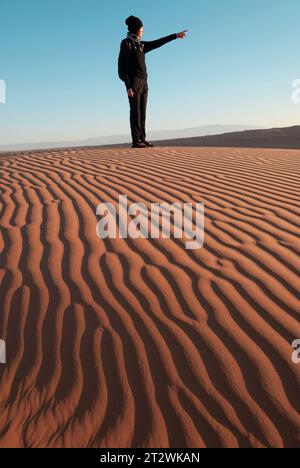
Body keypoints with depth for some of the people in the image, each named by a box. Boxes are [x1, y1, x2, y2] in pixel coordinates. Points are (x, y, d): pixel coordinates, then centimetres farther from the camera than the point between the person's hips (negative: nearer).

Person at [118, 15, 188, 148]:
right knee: (135, 112, -11)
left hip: (143, 82, 8)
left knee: (142, 113, 4)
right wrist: (128, 85, -19)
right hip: (134, 82, -8)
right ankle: (136, 141, -12)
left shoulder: (140, 44, 20)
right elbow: (122, 66, -9)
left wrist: (175, 36, 32)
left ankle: (142, 139, 5)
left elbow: (157, 43, 28)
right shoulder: (127, 43, -2)